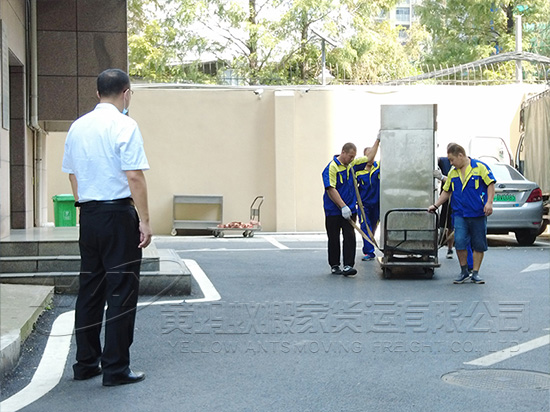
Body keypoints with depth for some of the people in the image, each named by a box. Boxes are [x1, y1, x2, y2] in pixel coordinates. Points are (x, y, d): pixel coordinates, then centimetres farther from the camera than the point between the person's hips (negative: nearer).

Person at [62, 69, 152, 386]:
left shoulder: (78, 127, 10)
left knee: (90, 288, 13)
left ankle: (85, 363, 19)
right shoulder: (124, 126, -10)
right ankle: (115, 368, 2)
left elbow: (72, 174, 15)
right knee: (121, 290, -1)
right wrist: (145, 221, -13)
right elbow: (135, 176, -16)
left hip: (88, 214, 7)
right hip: (118, 214, -7)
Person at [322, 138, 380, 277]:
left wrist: (377, 140, 19)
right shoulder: (332, 167, -13)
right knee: (334, 239, 7)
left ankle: (348, 266, -10)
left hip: (349, 210, 5)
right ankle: (334, 266, 19)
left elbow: (368, 158, 22)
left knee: (350, 237, -7)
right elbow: (331, 190, -19)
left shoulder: (352, 164, 8)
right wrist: (343, 207, -24)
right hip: (333, 211, -5)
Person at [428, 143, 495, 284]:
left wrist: (489, 202, -14)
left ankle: (475, 273, 14)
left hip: (478, 214, -3)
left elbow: (490, 185, -3)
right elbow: (446, 191, 22)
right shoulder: (453, 173, 13)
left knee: (479, 245, 3)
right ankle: (464, 272, 5)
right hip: (460, 214, 3)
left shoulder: (480, 167, -2)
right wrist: (436, 205, 15)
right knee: (459, 242, -10)